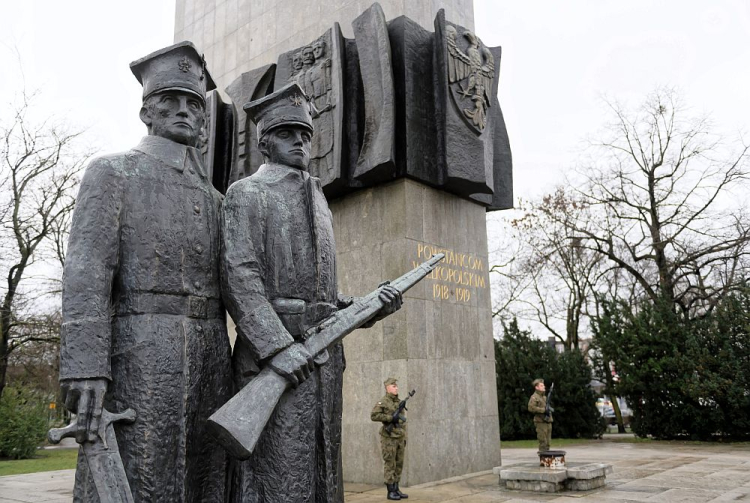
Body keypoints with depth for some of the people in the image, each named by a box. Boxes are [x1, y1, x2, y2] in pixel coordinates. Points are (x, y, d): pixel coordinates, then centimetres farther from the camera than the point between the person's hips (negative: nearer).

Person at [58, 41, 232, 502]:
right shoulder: (112, 173, 4)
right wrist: (86, 369, -20)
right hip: (139, 359, -6)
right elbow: (87, 274, -8)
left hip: (209, 360, 6)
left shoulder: (213, 199, 21)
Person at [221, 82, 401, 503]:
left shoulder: (320, 203, 23)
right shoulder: (247, 193, 2)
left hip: (325, 354, 7)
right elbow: (238, 276, -12)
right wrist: (278, 345, -22)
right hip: (272, 352, -7)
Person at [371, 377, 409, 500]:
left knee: (398, 465, 8)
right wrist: (392, 417, -24)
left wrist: (404, 439, 14)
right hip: (389, 438, -7)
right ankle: (391, 492, 1)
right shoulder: (382, 402, -9)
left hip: (399, 438, 7)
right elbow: (374, 416, -23)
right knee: (389, 465, -4)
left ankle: (396, 490, 15)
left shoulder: (399, 403, 14)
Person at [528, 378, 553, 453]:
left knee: (548, 441, 11)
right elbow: (531, 408, -20)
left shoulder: (544, 396, 19)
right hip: (541, 422, -8)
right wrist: (544, 410, -18)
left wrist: (549, 409, 2)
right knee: (543, 441, -7)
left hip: (548, 421, 8)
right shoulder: (534, 397, -7)